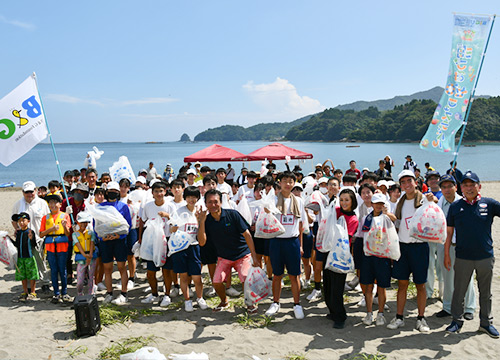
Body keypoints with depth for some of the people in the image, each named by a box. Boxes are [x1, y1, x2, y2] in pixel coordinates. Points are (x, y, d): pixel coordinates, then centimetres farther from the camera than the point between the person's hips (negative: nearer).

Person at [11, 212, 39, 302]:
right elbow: (17, 245, 16)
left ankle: (32, 293, 13)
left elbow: (34, 245, -11)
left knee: (31, 275, 2)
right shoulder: (18, 233, 8)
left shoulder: (31, 232, -8)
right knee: (22, 276, 11)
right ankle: (25, 292, 23)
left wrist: (31, 238, -27)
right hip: (20, 257, 5)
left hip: (29, 257, -5)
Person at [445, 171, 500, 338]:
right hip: (463, 257, 0)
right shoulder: (455, 206, 0)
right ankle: (457, 320, 25)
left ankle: (486, 322, 31)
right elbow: (449, 232, 4)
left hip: (486, 257, 1)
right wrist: (446, 254, 2)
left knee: (486, 293, 14)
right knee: (459, 291, 8)